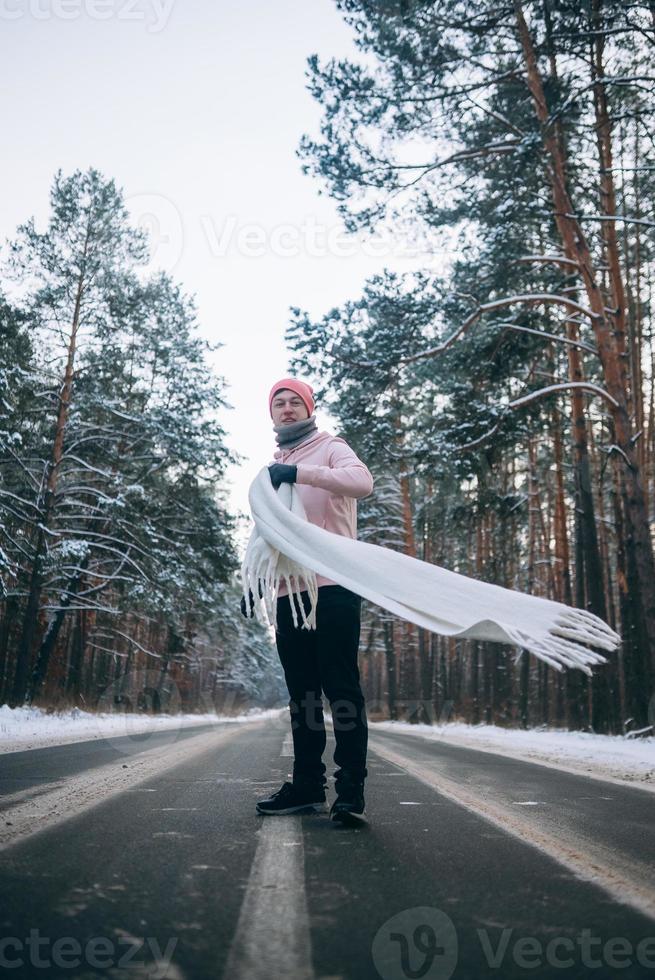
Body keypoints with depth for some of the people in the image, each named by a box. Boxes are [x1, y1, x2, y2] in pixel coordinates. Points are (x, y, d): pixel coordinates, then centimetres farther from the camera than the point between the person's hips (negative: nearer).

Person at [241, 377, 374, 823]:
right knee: (302, 694, 10)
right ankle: (307, 785, 18)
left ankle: (351, 790, 0)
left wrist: (301, 473, -25)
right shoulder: (274, 468, 25)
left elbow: (363, 481, -18)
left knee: (341, 688, -6)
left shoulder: (330, 448, 4)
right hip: (289, 593, 7)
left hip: (333, 588, -7)